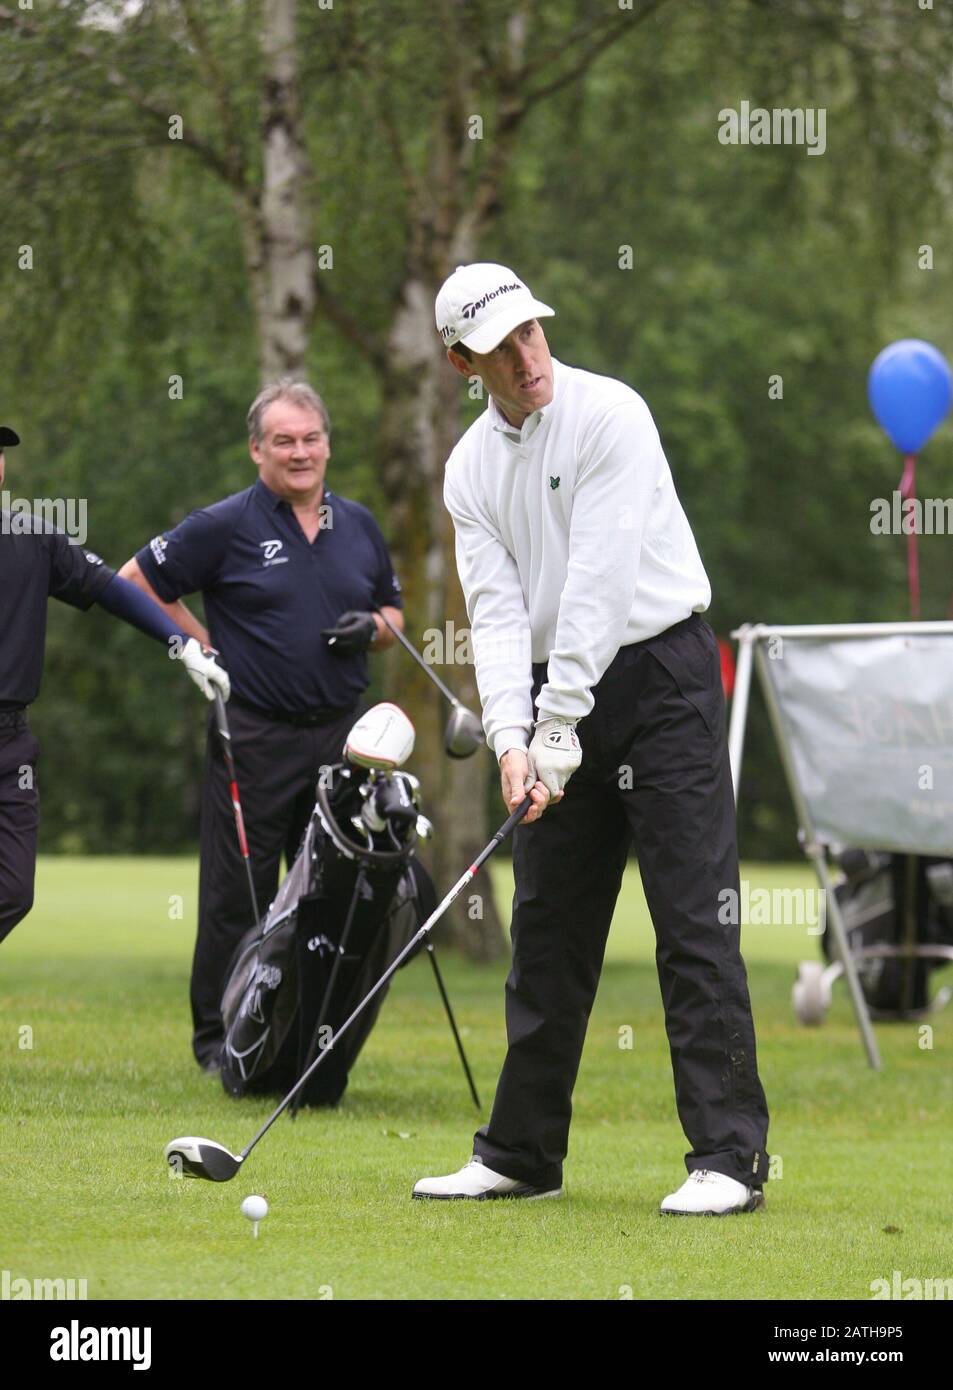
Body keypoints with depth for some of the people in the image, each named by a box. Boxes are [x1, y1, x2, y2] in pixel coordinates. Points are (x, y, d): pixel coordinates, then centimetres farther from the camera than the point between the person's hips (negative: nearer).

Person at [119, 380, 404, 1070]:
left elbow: (393, 610, 24)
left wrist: (373, 628, 1)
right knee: (238, 892, -1)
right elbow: (135, 584, 1)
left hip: (338, 732, 4)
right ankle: (218, 1036, 8)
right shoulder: (226, 526, -3)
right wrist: (202, 649, -3)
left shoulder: (359, 525, 12)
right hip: (253, 735, -4)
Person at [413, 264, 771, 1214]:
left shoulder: (608, 415, -12)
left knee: (693, 916, -10)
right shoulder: (470, 468, 7)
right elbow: (496, 609, 0)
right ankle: (523, 1153, 17)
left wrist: (562, 726, -19)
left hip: (659, 672, -6)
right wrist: (512, 740, -15)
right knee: (548, 926, 9)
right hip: (554, 698, 6)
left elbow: (599, 581, -17)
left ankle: (730, 1155, -11)